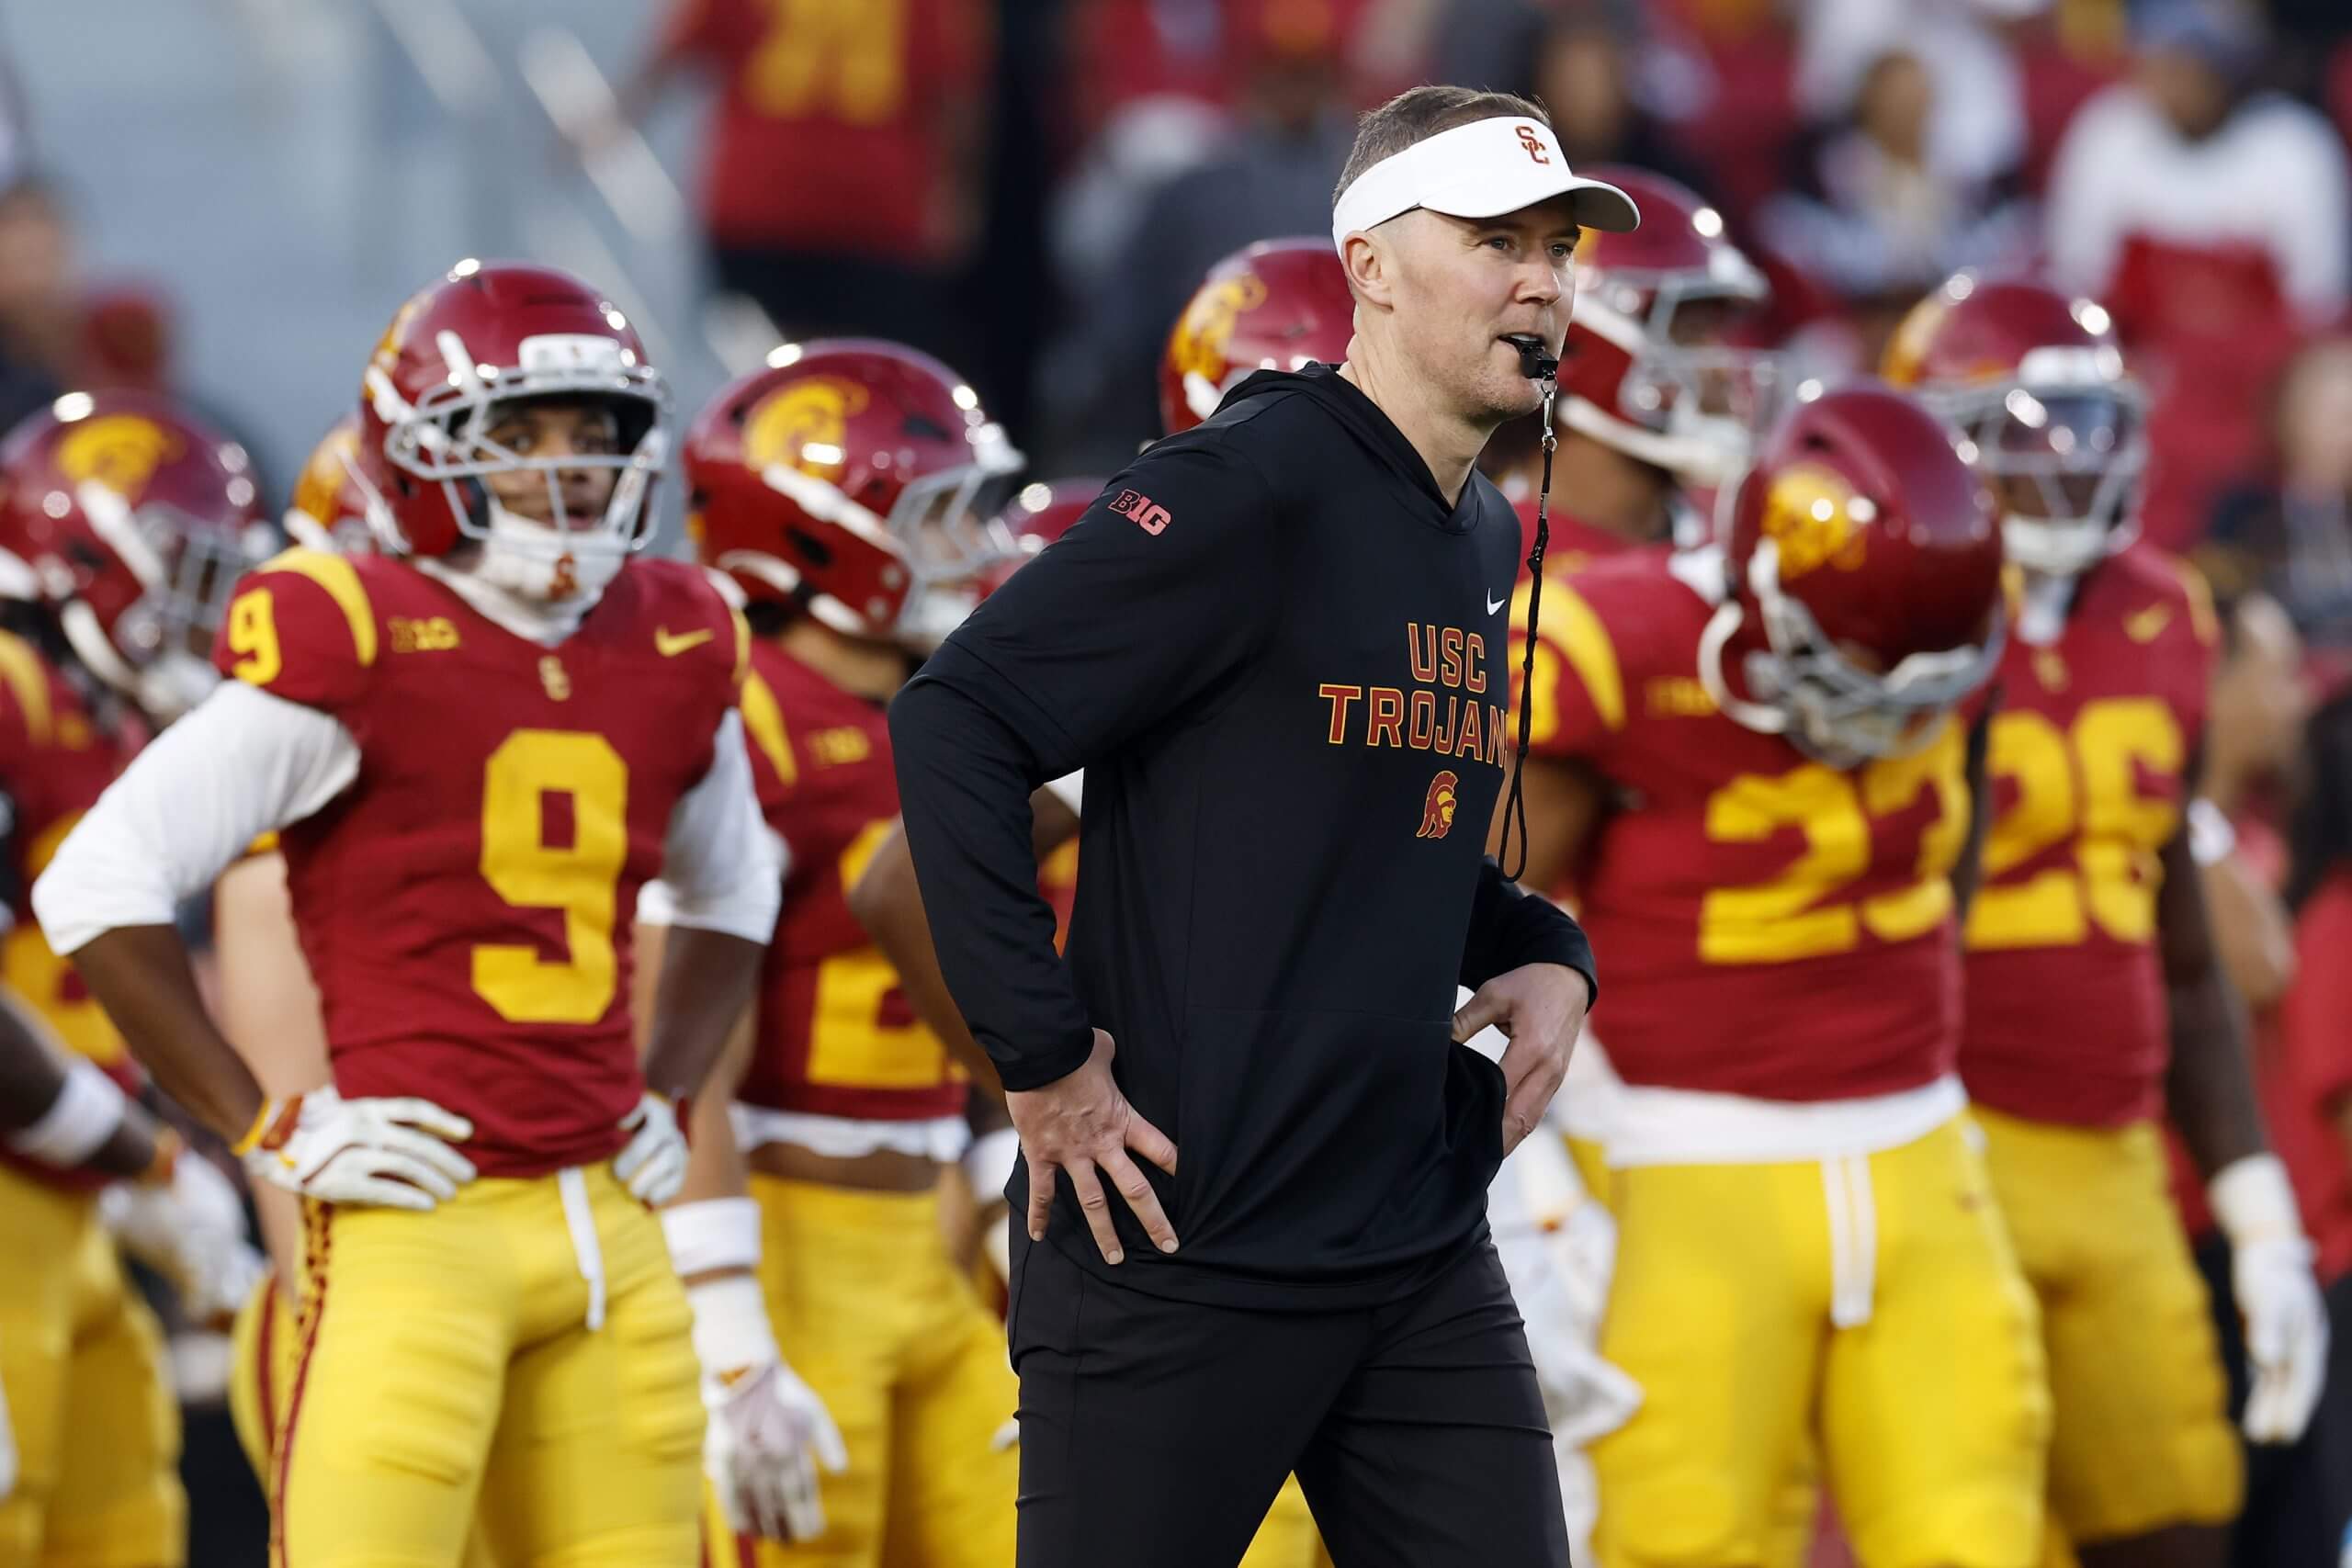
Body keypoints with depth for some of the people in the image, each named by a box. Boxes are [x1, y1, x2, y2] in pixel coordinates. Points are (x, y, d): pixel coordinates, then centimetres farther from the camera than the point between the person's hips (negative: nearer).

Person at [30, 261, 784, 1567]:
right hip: (418, 1220, -7)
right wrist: (266, 1131, -10)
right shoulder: (358, 649, -9)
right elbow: (96, 885, -10)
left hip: (606, 1226, 7)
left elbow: (730, 893, 31)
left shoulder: (672, 656, 10)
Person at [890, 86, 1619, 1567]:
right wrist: (1043, 1058, -19)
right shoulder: (1250, 489, -13)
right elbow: (956, 723, -18)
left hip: (1424, 1255, 8)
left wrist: (1543, 955, 7)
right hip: (1186, 1242, -8)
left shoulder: (1487, 545, 13)